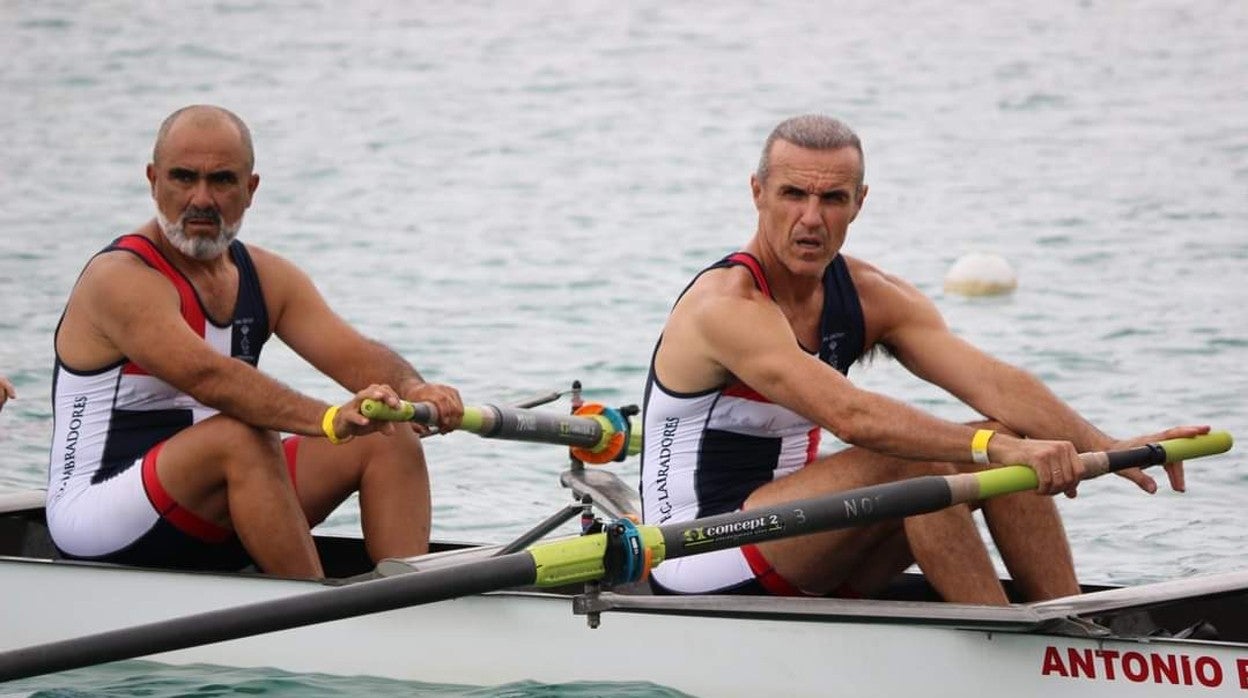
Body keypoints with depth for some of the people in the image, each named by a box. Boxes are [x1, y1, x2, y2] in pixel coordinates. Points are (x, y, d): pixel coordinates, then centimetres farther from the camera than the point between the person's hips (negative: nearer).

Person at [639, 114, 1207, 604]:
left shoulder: (872, 297, 3)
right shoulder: (727, 305, -21)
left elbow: (992, 384, -10)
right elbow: (850, 415, -35)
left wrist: (1107, 448, -25)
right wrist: (993, 447, -43)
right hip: (699, 565, -8)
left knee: (1010, 442, -5)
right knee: (913, 460, -28)